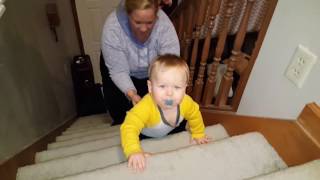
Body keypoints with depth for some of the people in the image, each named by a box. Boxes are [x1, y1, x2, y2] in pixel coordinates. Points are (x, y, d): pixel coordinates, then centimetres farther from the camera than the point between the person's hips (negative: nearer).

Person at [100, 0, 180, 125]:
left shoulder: (164, 24, -34)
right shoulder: (112, 28, -36)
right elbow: (119, 71, -31)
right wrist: (131, 94, -47)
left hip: (151, 71, 1)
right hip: (124, 72, 0)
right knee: (119, 114, 4)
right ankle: (120, 125, 38)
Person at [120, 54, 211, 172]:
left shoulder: (186, 103, -32)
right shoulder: (145, 107, -49)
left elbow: (195, 116, -11)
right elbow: (129, 127, -54)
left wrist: (198, 134, 3)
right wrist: (134, 151, -70)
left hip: (170, 131, 4)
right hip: (144, 135, -3)